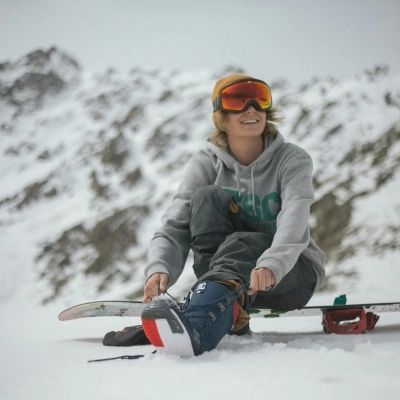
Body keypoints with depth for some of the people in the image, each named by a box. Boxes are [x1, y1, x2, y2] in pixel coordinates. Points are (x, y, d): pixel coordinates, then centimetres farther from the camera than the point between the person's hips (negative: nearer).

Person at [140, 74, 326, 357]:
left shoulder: (292, 160, -10)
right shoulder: (206, 164, -4)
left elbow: (293, 221, -29)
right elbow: (175, 227, -16)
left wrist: (271, 265, -50)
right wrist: (159, 269, -38)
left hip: (292, 272, -2)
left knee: (239, 244, -35)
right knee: (207, 197, -22)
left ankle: (199, 325, -64)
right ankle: (229, 321, -35)